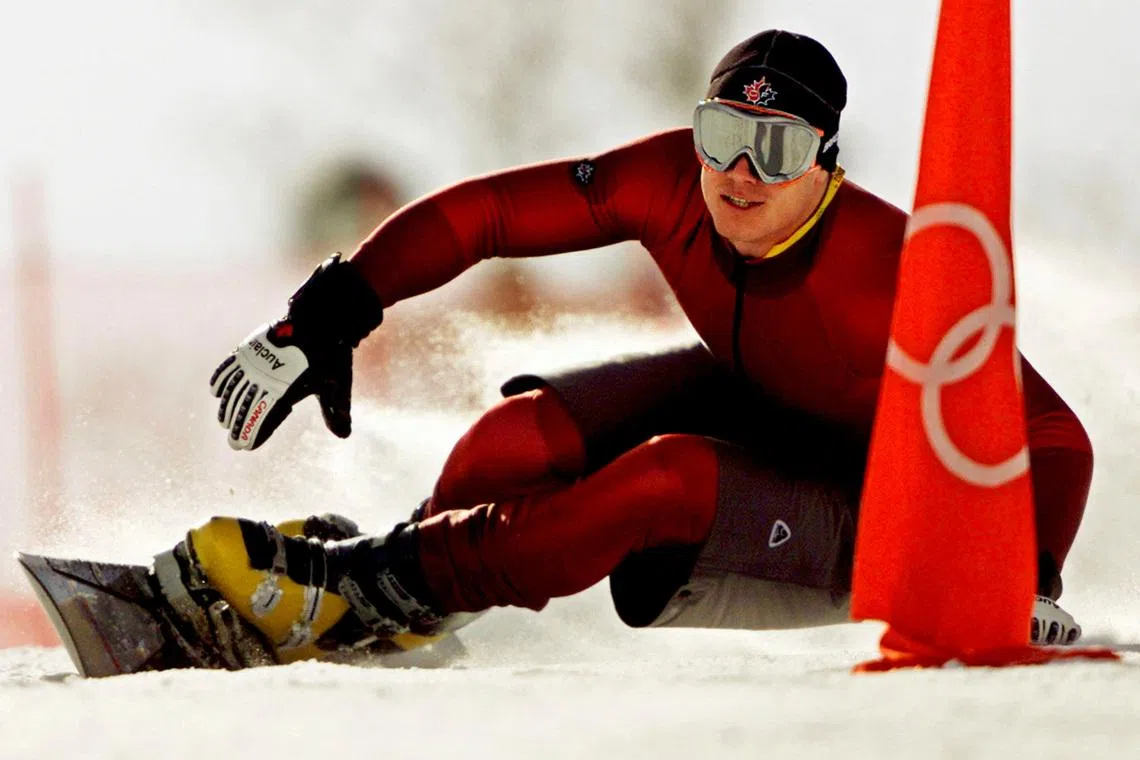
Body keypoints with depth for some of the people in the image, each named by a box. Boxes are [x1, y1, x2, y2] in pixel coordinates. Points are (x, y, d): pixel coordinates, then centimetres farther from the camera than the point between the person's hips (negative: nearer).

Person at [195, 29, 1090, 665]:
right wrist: (325, 321, -20)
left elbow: (1055, 440, -31)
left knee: (671, 477, -33)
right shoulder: (672, 181, -21)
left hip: (851, 532, -5)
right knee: (527, 433, -21)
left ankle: (382, 588, -20)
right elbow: (480, 213, -14)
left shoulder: (888, 277, -34)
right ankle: (400, 579, 7)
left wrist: (1029, 590, -46)